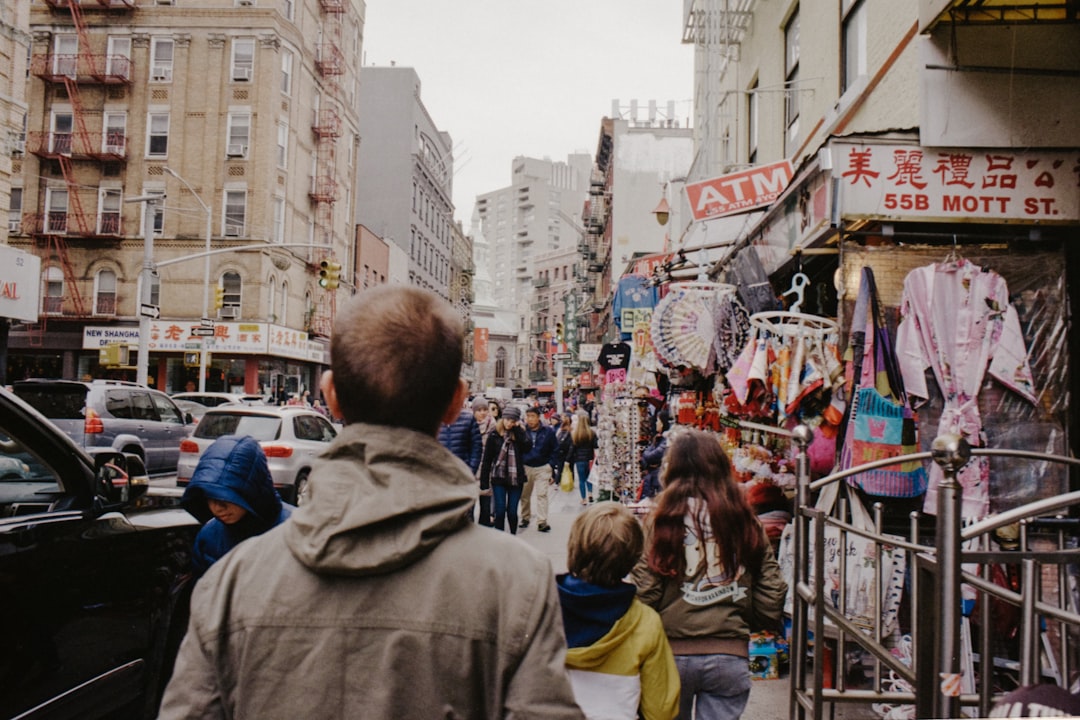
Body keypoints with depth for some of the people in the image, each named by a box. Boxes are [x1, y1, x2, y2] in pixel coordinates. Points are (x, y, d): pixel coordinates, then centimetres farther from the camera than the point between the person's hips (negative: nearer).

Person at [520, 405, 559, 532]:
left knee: (542, 494, -7)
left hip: (542, 468, -2)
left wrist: (550, 464, -3)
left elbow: (554, 449, 3)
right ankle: (525, 518, 28)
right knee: (524, 495, 11)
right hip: (525, 467, 2)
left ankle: (542, 522, -6)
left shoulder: (548, 431, -4)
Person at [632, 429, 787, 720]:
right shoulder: (745, 520, 0)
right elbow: (772, 592, 1)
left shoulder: (662, 518, -8)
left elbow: (645, 591, -11)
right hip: (730, 655, 1)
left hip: (673, 653, -1)